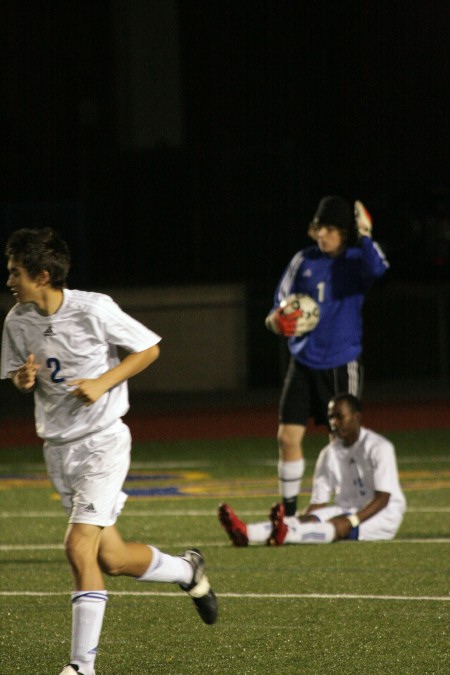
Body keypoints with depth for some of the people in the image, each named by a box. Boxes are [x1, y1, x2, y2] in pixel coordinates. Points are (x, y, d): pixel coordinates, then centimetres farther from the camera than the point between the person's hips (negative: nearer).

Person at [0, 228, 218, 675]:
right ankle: (187, 570, 39)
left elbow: (148, 349, -4)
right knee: (111, 559, 10)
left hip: (102, 441, -6)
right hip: (57, 448, 6)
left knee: (79, 547, -17)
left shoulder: (94, 309, -15)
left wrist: (102, 383, -17)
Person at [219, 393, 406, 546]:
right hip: (346, 511, 5)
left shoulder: (379, 448, -10)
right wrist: (302, 522, -17)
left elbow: (383, 498, -17)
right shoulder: (329, 454, 8)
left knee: (338, 526, -35)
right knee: (309, 519, -24)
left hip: (382, 515, -5)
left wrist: (352, 521, -31)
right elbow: (319, 501, 4)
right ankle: (246, 533, -50)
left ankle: (285, 534, -66)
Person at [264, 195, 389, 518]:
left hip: (341, 364, -3)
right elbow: (278, 312, 9)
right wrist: (280, 322, -11)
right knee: (288, 436, -1)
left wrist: (365, 238, -31)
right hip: (304, 362, 4)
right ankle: (289, 513, 8)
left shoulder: (357, 259, -4)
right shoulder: (304, 261, 6)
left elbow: (377, 270, -29)